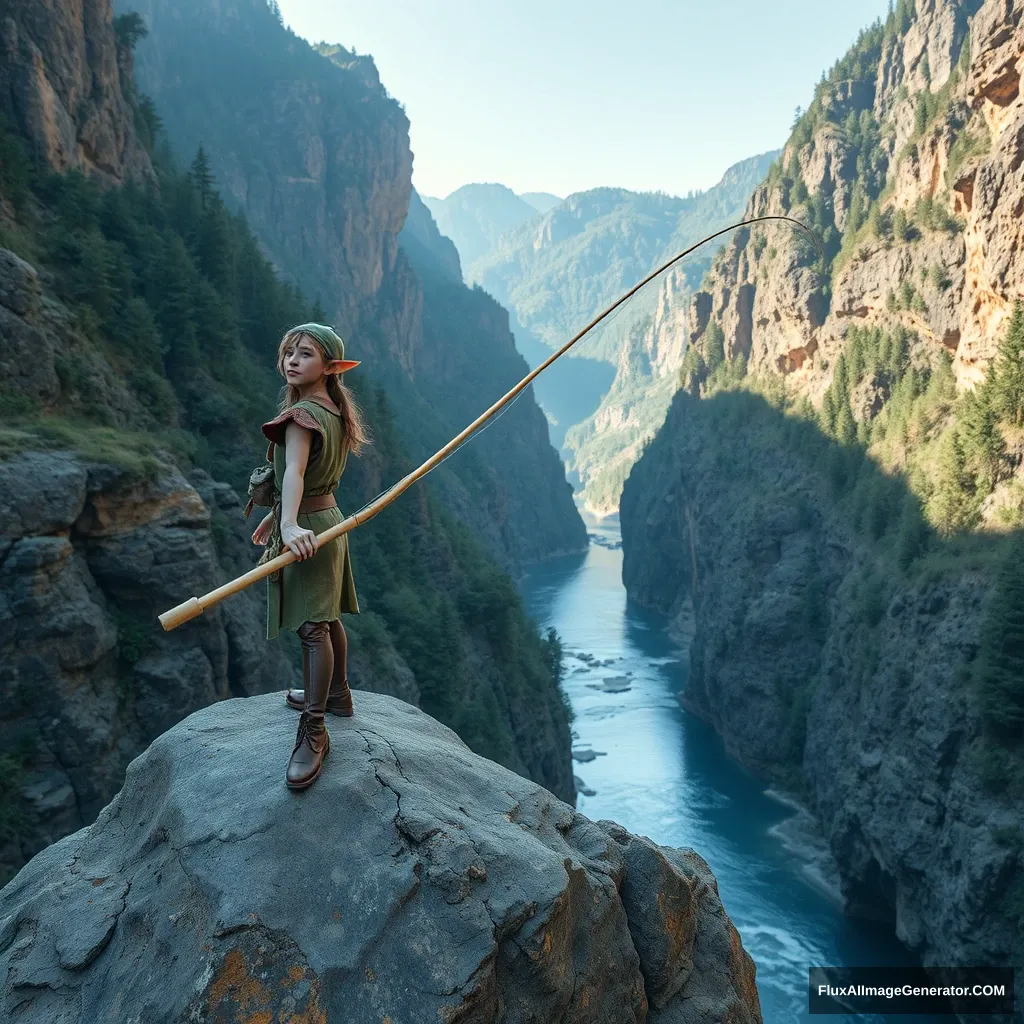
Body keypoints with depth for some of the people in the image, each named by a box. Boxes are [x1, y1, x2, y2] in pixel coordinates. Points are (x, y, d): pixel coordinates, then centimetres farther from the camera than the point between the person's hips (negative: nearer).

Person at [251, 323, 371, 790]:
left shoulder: (302, 415, -19)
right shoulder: (332, 411, 10)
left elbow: (294, 473, -37)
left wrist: (289, 525, -50)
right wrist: (278, 514, 28)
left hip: (307, 528, -10)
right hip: (325, 518, 10)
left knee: (312, 626, -10)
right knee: (326, 617, 22)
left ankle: (313, 730, -7)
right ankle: (336, 694, 38)